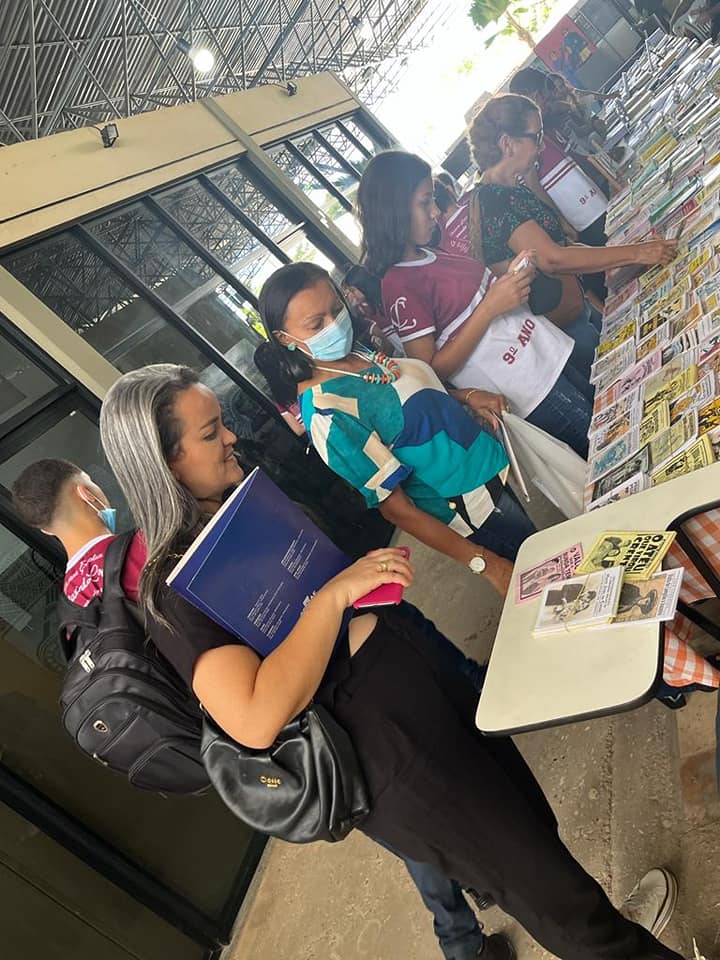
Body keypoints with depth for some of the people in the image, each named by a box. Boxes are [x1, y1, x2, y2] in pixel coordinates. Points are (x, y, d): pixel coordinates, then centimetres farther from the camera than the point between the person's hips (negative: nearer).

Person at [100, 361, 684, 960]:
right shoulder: (176, 590, -21)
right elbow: (256, 721, -31)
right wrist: (335, 594, -30)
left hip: (429, 670, 8)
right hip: (389, 747, -8)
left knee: (532, 822, 26)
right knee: (558, 897, 7)